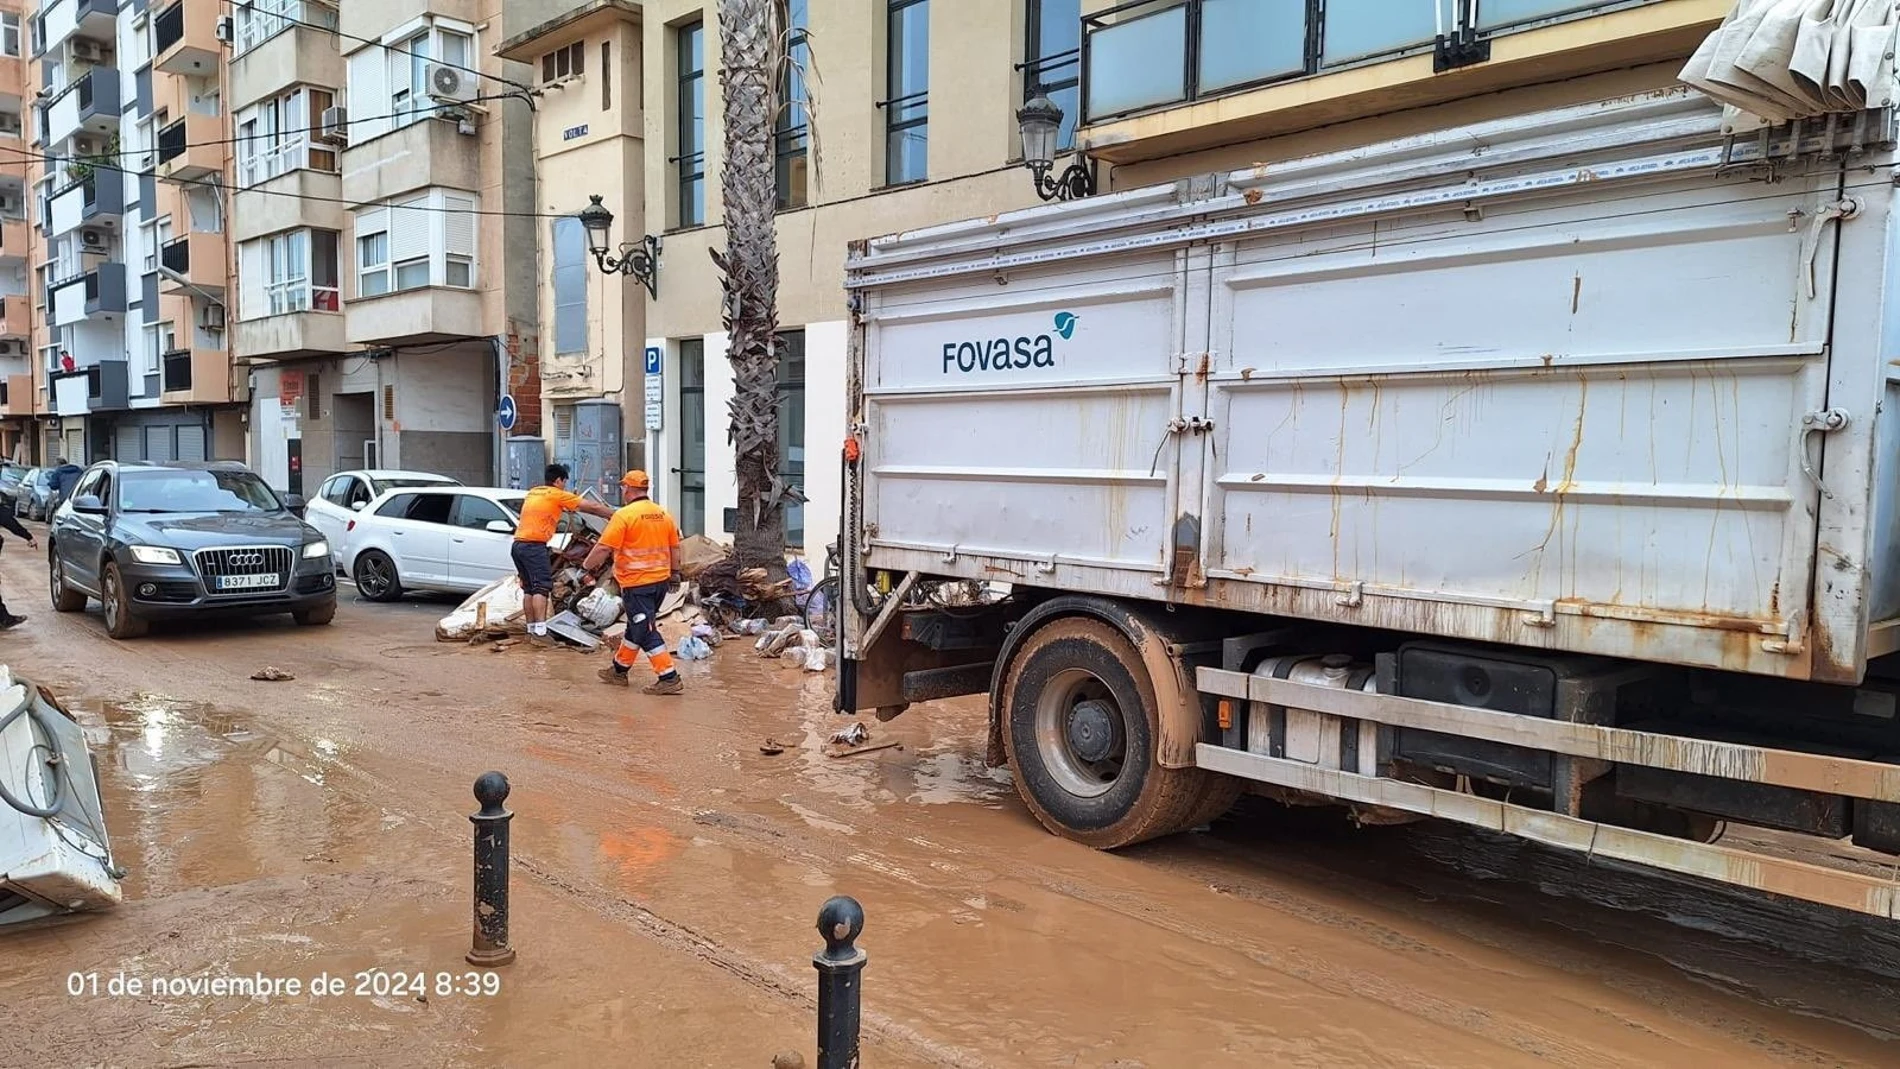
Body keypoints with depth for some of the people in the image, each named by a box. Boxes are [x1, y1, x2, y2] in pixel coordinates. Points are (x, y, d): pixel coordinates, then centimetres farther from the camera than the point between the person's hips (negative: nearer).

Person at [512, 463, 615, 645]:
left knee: (529, 589, 13)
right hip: (534, 546, -8)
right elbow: (593, 507, 1)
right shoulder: (557, 495, -2)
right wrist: (615, 516, 11)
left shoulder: (533, 493, 20)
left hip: (518, 544, 8)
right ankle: (540, 632, -19)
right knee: (542, 587, -11)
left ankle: (531, 630, 16)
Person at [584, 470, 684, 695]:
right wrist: (675, 574, 22)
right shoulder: (664, 514, 7)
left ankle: (669, 678, -8)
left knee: (646, 631, -4)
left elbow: (604, 547, -15)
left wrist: (587, 567, -1)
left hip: (637, 584, -7)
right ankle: (619, 670, 33)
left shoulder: (624, 515, -14)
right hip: (661, 581, 8)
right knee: (636, 626, 20)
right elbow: (675, 548, 13)